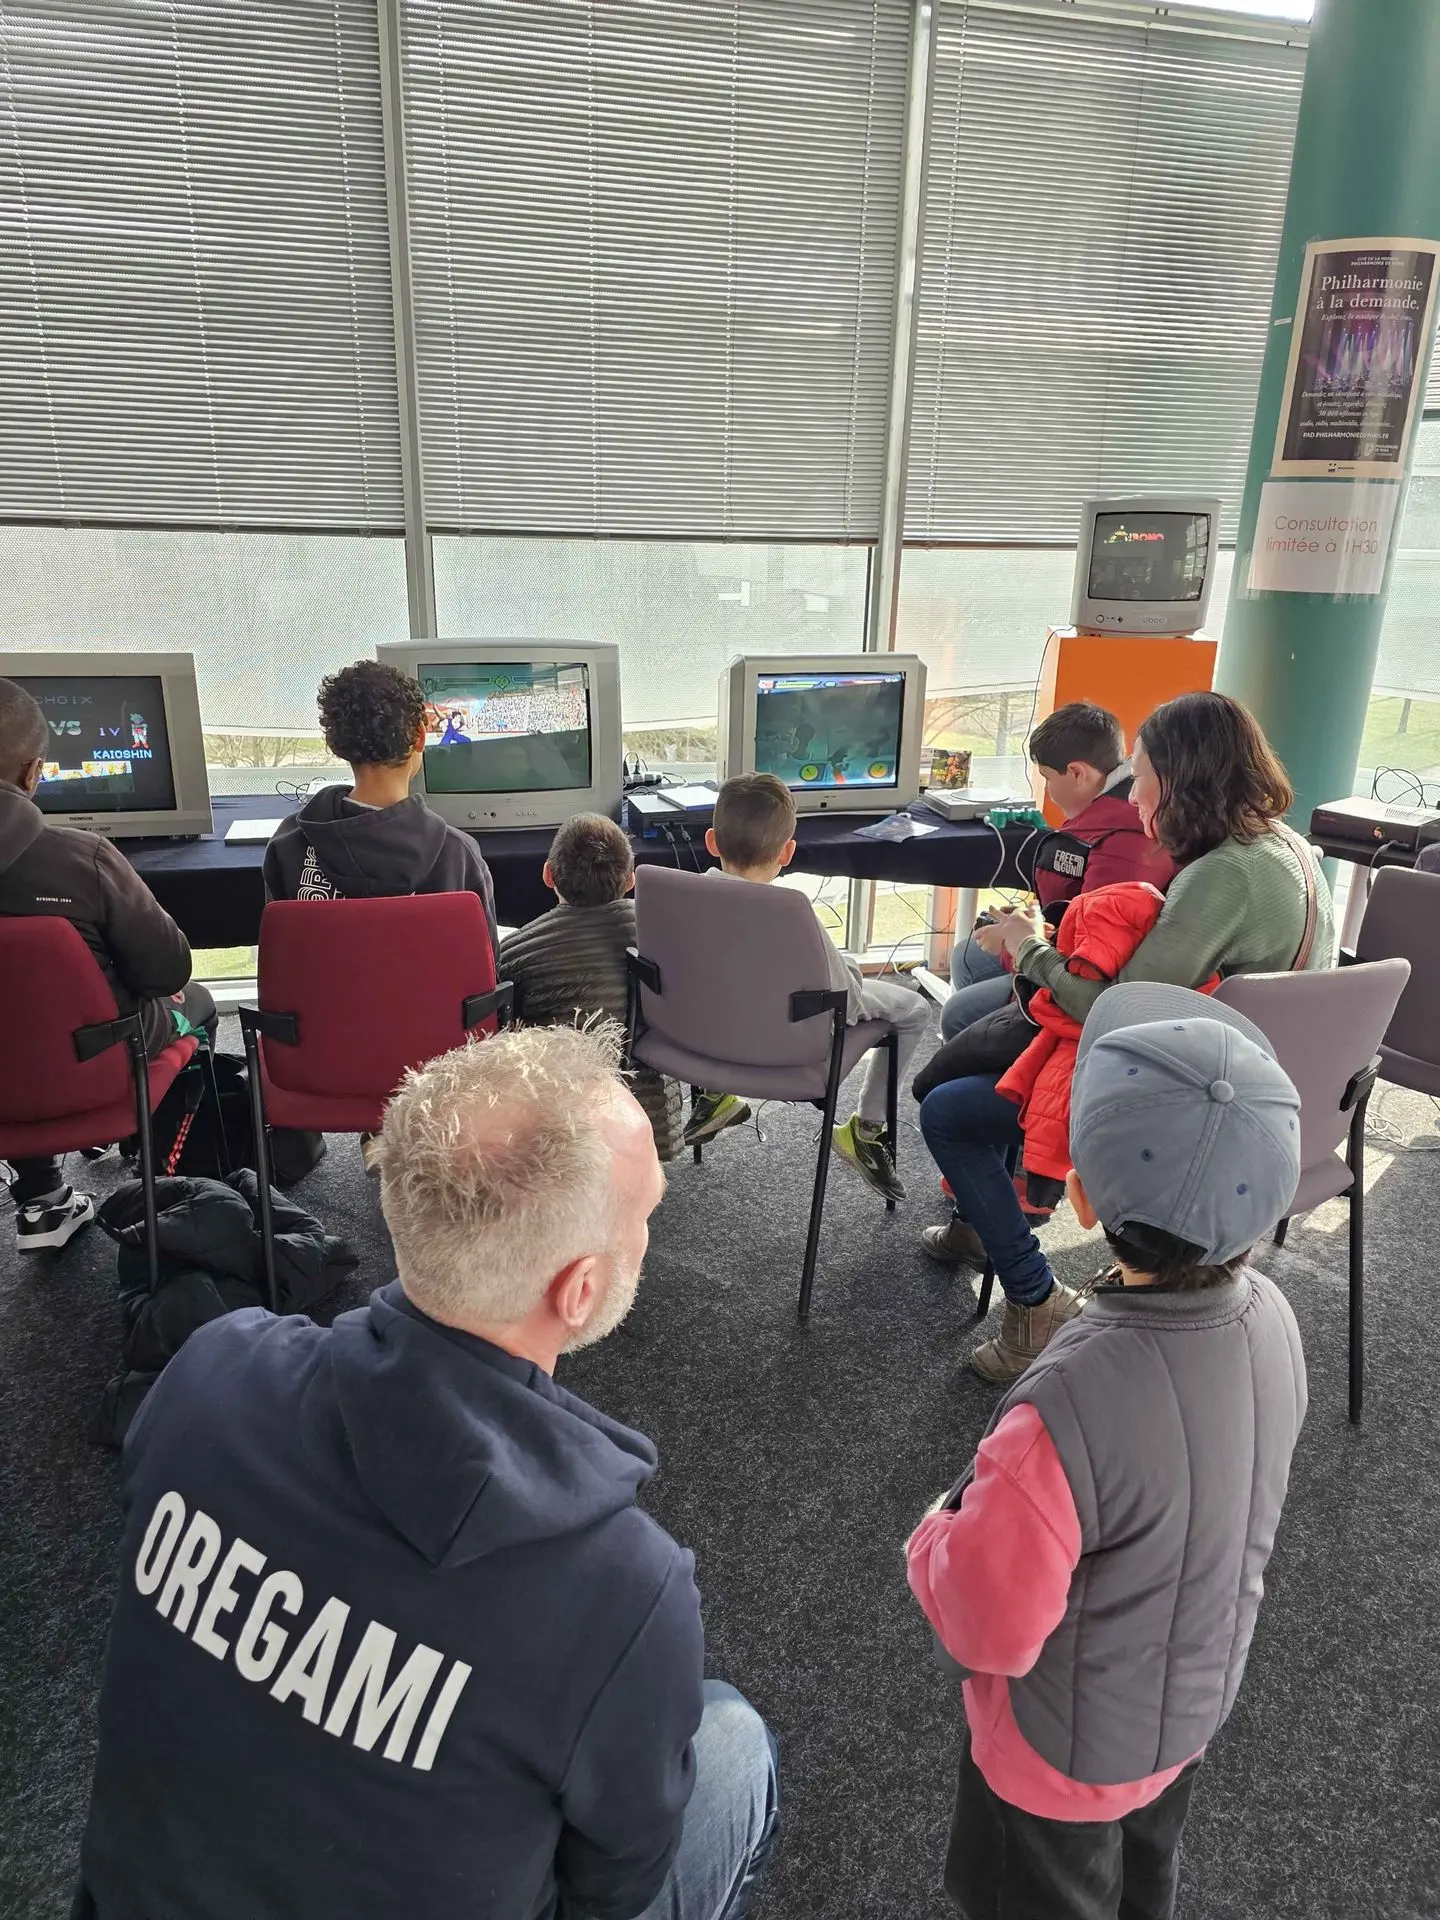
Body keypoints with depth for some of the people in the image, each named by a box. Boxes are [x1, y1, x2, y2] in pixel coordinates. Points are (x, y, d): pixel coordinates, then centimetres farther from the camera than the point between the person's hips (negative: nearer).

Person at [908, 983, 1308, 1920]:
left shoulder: (1069, 1412, -44)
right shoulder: (1271, 1320, -22)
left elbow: (990, 1630, -30)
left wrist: (935, 1540, -10)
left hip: (1072, 1755, -5)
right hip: (1198, 1702, 5)